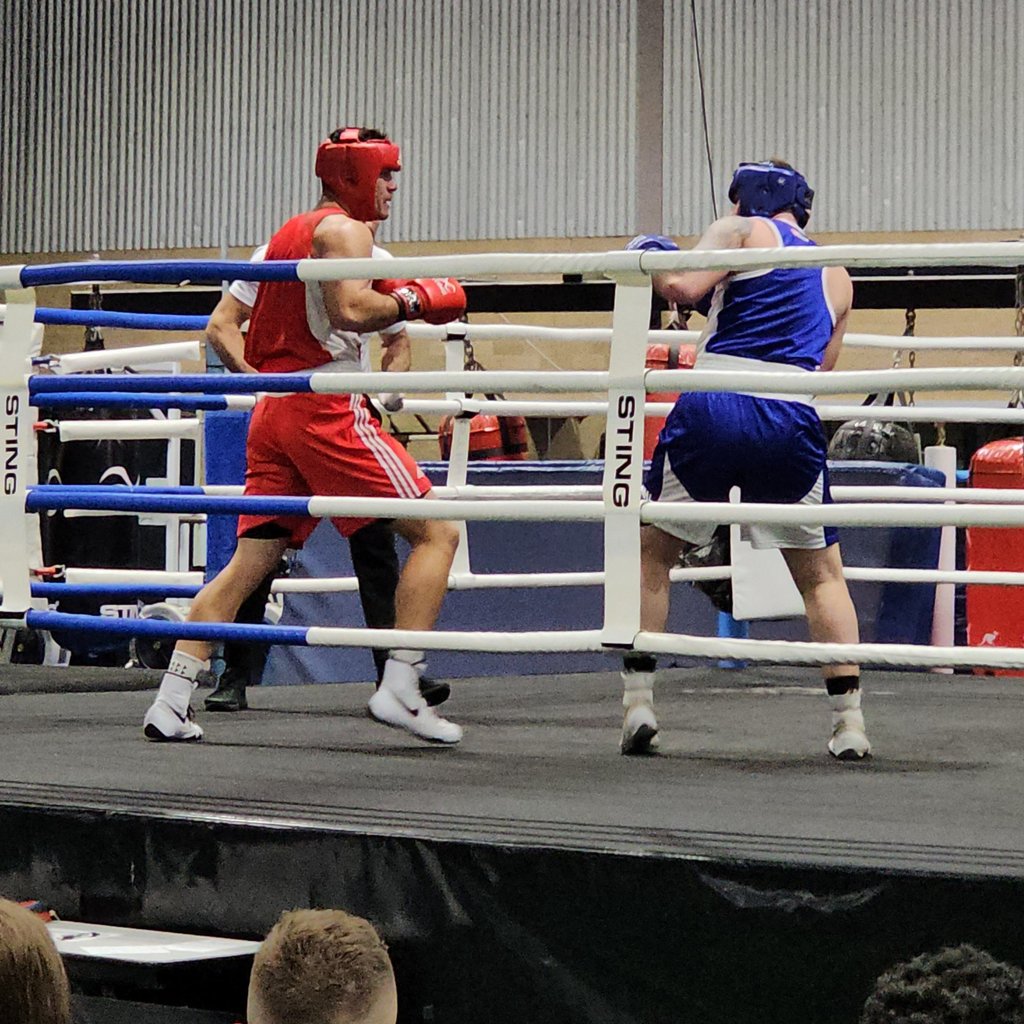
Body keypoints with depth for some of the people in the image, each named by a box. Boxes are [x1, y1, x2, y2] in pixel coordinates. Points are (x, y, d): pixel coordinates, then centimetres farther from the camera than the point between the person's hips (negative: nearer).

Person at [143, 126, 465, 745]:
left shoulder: (289, 234, 24)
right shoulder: (345, 229, -3)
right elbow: (352, 310, -19)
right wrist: (412, 300, -5)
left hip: (273, 410, 9)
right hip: (328, 410, -9)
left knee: (250, 563, 9)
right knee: (437, 532, -5)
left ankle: (170, 704, 3)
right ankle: (400, 689, -14)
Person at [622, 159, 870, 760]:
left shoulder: (743, 232, 9)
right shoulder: (837, 277, 24)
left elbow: (685, 287, -7)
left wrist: (650, 264, 14)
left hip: (713, 407, -3)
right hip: (792, 418, 3)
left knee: (651, 553, 16)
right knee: (822, 574, 17)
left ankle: (638, 702, 9)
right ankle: (849, 721, 6)